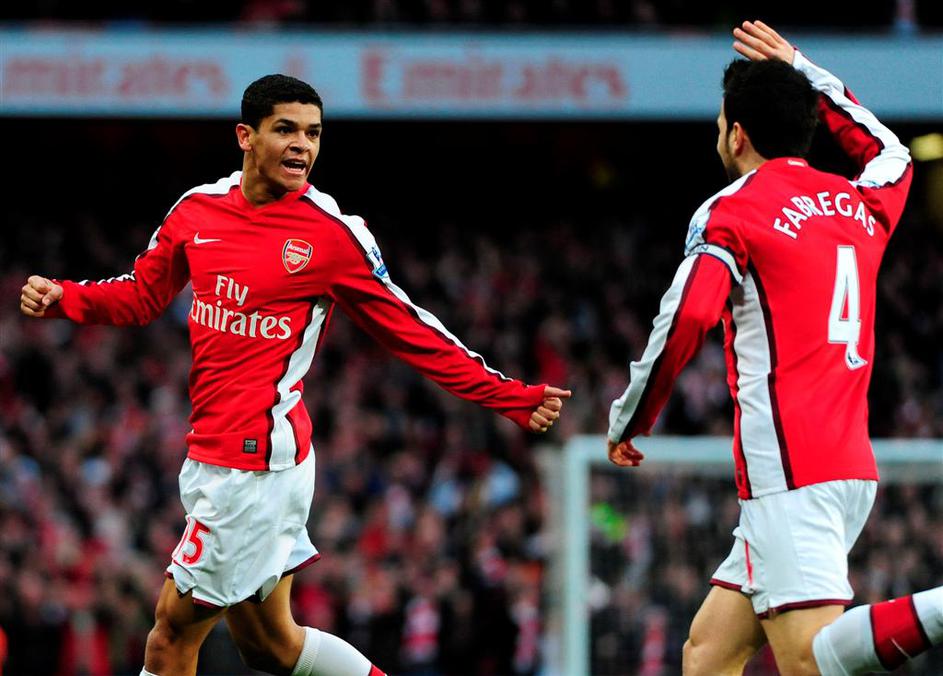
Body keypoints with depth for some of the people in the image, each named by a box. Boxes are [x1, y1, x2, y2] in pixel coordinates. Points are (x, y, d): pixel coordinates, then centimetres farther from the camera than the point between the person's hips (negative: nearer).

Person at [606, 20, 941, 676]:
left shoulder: (729, 214, -3)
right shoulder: (863, 205, 16)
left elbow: (684, 324, -15)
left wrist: (627, 422, 0)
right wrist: (803, 71, 41)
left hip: (787, 470, -8)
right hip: (852, 466, 8)